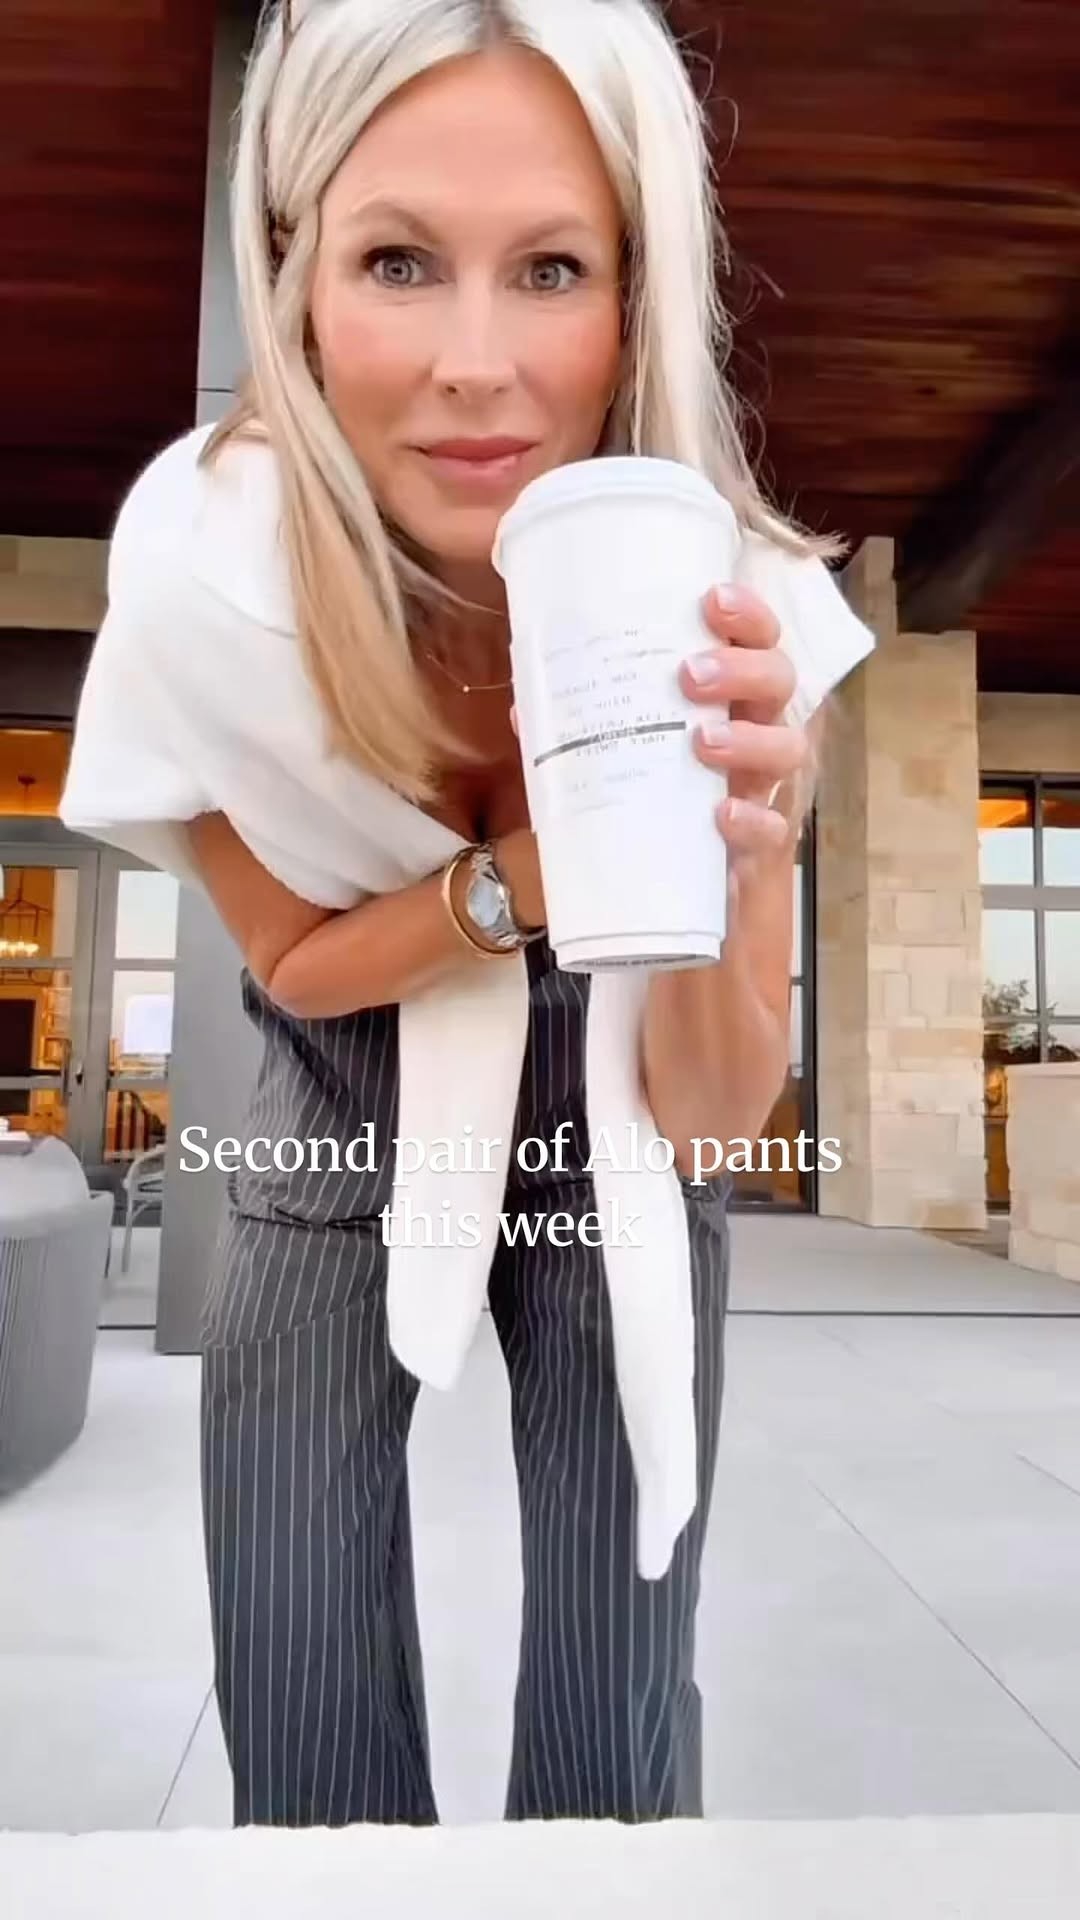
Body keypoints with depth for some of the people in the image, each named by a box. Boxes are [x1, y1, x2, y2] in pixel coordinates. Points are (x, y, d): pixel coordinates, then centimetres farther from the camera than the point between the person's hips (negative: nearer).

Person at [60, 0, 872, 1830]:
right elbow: (295, 961, -13)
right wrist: (521, 870, -33)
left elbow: (710, 1117, -21)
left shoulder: (732, 602, -27)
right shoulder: (200, 554, -27)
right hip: (340, 1139, 1)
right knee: (307, 1761, 7)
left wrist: (715, 872, -42)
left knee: (617, 1758, 7)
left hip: (614, 1144, 0)